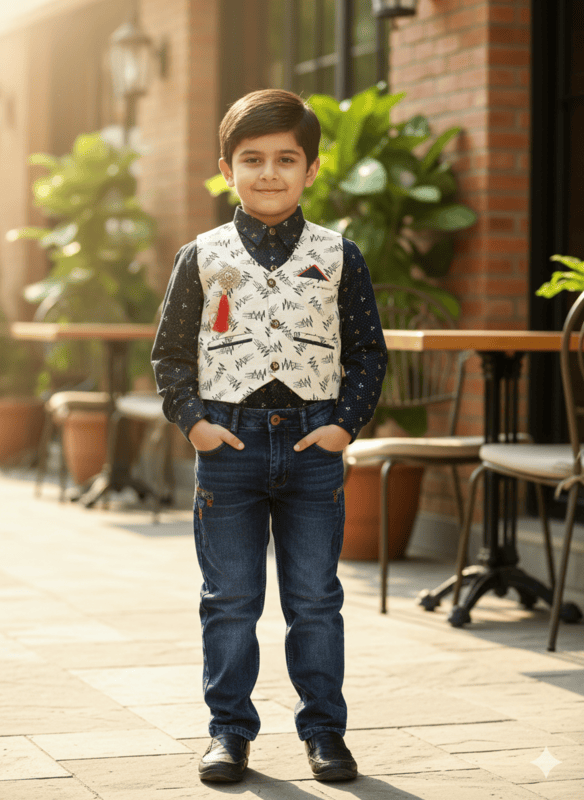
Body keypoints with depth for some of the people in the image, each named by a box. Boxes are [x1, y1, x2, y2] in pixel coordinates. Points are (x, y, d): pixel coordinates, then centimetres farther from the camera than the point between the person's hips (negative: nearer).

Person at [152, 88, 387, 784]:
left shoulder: (338, 258, 3)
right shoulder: (202, 258, 3)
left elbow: (368, 351, 7)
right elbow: (170, 353, 6)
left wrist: (345, 422, -5)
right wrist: (193, 420, -6)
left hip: (312, 441, 0)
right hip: (228, 440, 0)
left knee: (315, 599, 6)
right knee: (230, 600, 6)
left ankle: (324, 728, 17)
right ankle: (229, 730, 16)